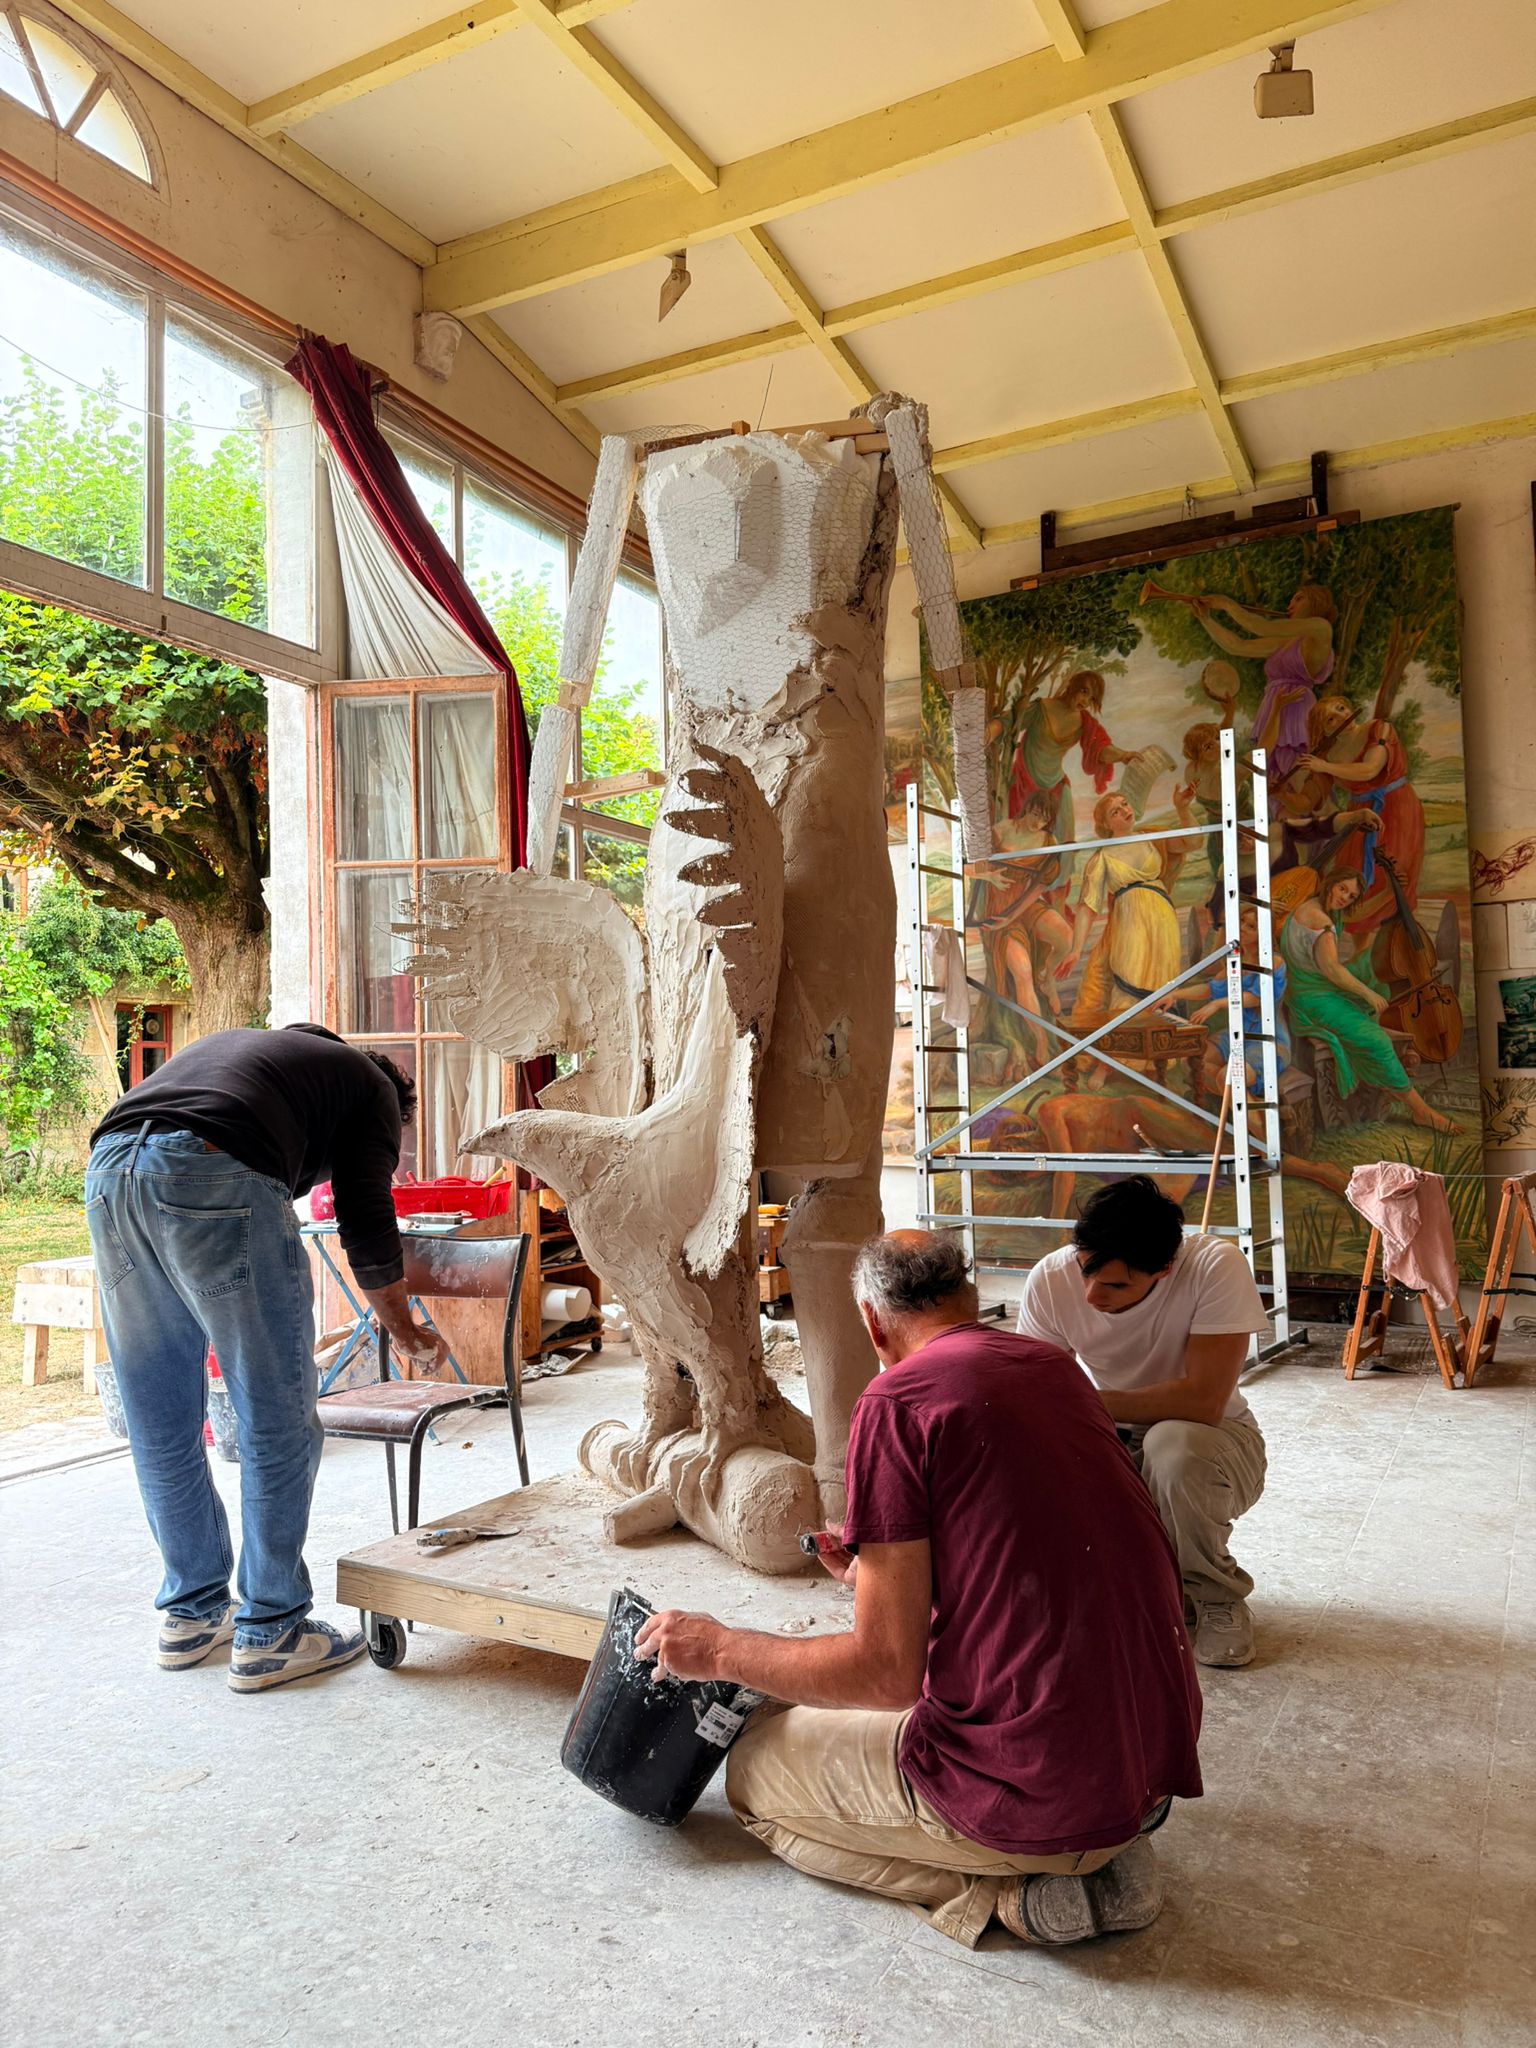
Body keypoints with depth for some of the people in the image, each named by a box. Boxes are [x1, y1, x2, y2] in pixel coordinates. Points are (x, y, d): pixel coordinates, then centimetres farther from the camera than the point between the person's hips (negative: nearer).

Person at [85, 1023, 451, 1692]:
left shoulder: (242, 1044, 39)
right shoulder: (371, 1085, 21)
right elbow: (366, 1221, 13)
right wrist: (404, 1330, 30)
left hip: (107, 1167, 7)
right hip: (214, 1174, -7)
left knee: (160, 1428, 17)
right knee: (278, 1424, 6)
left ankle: (192, 1614, 32)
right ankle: (269, 1634, 15)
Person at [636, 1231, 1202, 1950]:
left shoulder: (897, 1400, -14)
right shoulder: (1055, 1367, 8)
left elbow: (888, 1673, -14)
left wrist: (722, 1649, 0)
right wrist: (886, 1572, 36)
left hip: (1040, 1787, -8)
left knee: (755, 1771, 15)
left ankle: (1006, 1891, 1)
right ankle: (1102, 1845, 13)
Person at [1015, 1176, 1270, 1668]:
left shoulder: (1216, 1266, -28)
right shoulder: (1051, 1279, -18)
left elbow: (1203, 1401, -33)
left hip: (1208, 1440, -3)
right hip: (1114, 1449, 3)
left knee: (1172, 1445, -38)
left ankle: (1218, 1595, -5)